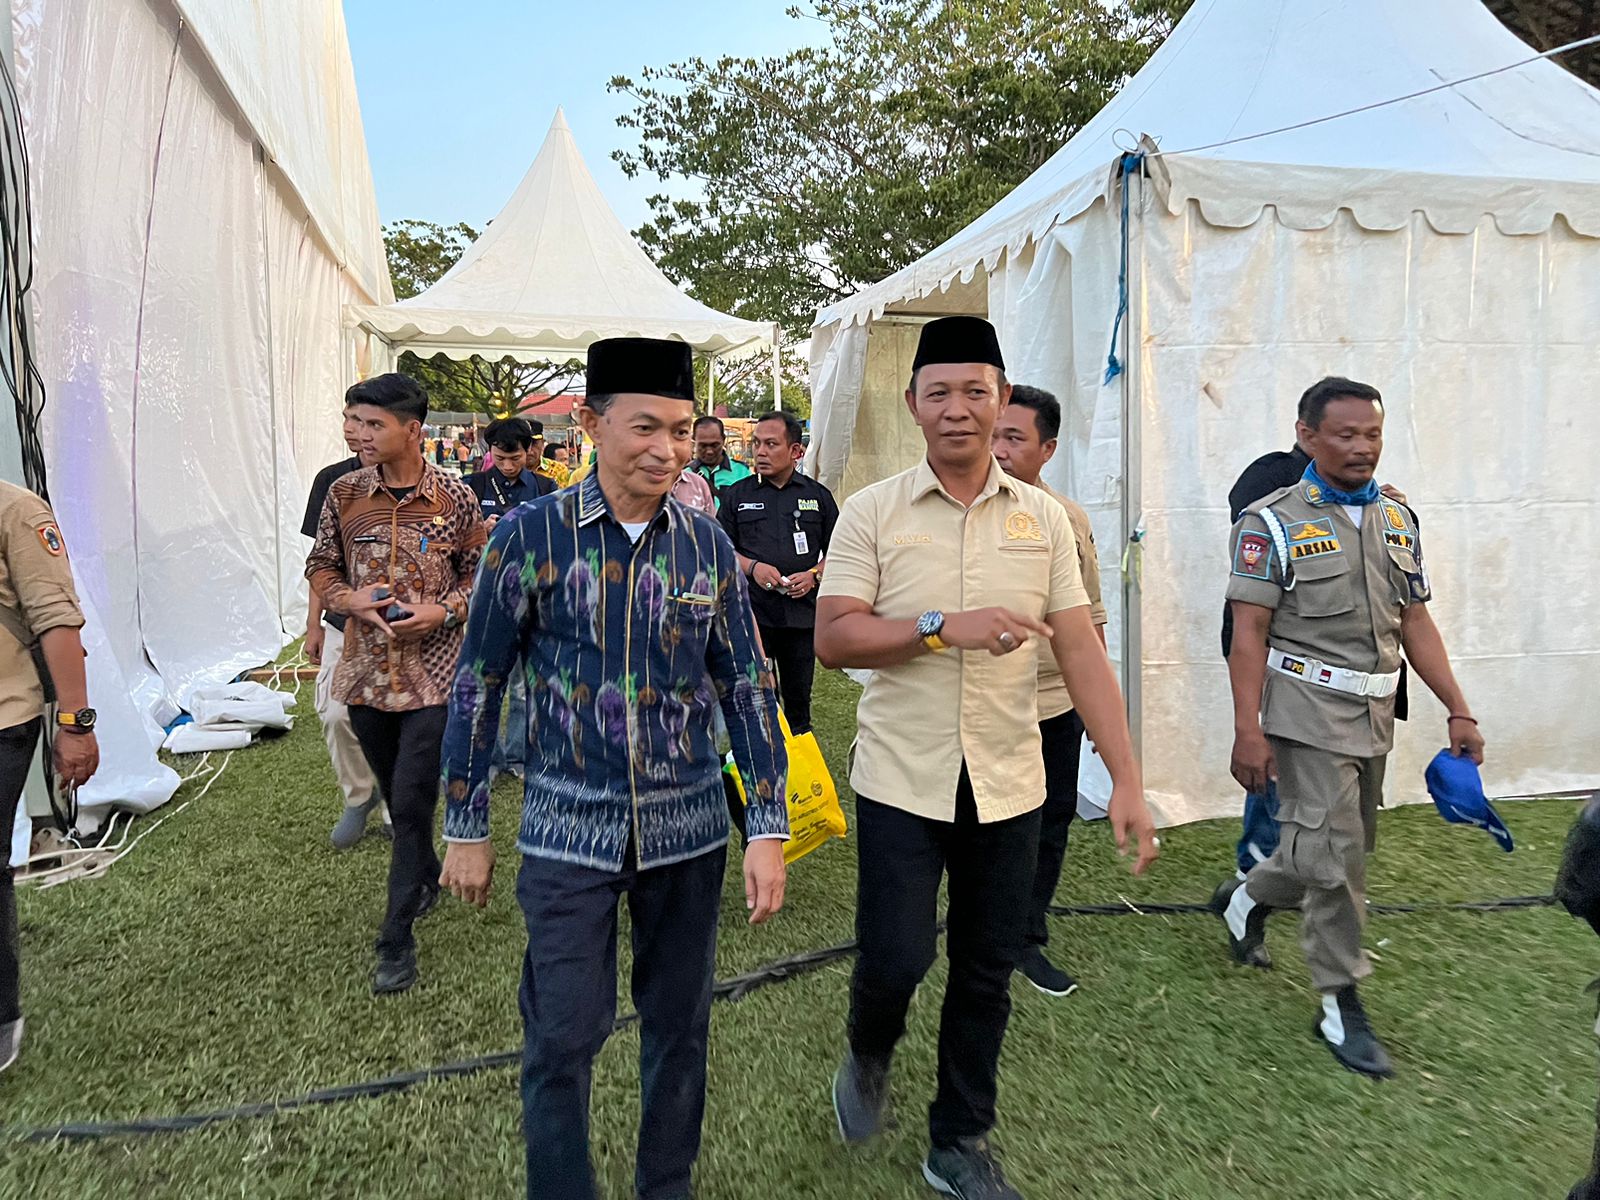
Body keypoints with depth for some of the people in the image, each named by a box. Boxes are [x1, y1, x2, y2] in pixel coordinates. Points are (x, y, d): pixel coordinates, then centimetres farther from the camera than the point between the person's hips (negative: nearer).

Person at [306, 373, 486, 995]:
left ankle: (397, 938, 7)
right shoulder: (344, 493, 2)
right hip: (367, 671, 4)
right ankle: (427, 875, 45)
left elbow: (479, 571, 3)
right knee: (396, 793, 18)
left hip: (433, 674, -3)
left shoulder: (455, 497, -5)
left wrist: (445, 610, -15)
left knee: (412, 802, -4)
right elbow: (321, 566, 11)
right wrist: (349, 598, -10)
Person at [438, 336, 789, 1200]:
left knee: (678, 1028, 16)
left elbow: (746, 687, 2)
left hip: (688, 832, 3)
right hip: (568, 834, -2)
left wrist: (770, 828, -2)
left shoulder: (707, 545, -1)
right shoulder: (530, 535, -8)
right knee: (561, 1039, 6)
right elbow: (478, 685, -1)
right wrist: (465, 828, 2)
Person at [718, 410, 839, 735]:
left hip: (803, 612, 1)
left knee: (798, 697, 12)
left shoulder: (818, 496, 8)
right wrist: (753, 567, -11)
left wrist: (814, 574, -8)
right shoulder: (737, 494, 7)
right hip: (752, 611, -1)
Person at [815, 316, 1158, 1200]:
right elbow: (832, 638, -11)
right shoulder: (871, 513, -4)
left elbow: (1079, 650, 1)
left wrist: (1126, 779, -3)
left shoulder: (1042, 519, 3)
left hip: (1007, 786, 3)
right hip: (901, 782, -2)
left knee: (987, 974, 12)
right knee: (894, 958, 0)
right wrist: (945, 628, -22)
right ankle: (867, 1057, 36)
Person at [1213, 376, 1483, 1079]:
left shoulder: (1397, 521, 10)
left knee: (1344, 848, 15)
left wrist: (1458, 711, 6)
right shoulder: (1272, 524, -8)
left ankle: (1246, 900, 40)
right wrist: (1247, 731, -18)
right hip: (1309, 712, -6)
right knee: (1335, 855, -4)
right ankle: (1342, 1007, 12)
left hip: (1374, 716, 7)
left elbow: (1416, 624, 12)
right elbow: (1250, 633, -12)